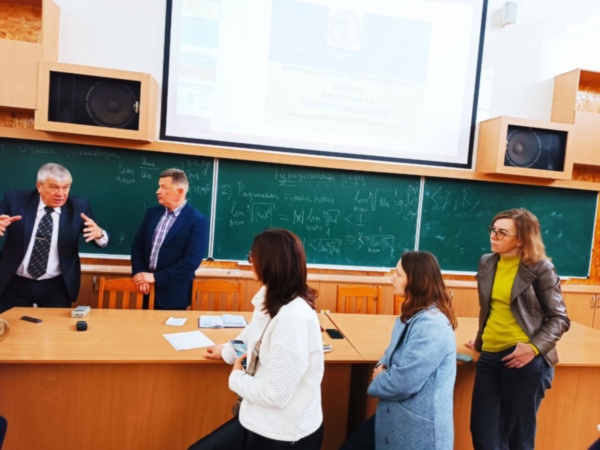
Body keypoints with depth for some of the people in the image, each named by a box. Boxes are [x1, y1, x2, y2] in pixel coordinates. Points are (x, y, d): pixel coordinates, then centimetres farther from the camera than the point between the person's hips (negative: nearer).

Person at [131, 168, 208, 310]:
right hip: (146, 287, 5)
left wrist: (155, 277, -17)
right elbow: (137, 245, 8)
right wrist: (139, 273, -9)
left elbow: (192, 260, -19)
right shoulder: (152, 212, 6)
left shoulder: (198, 220, -13)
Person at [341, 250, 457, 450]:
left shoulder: (431, 325, -28)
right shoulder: (412, 315, 7)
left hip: (419, 428, -9)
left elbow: (404, 382, -29)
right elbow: (394, 353, 17)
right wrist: (382, 367, -5)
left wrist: (377, 382, -8)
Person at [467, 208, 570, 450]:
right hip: (489, 355, 5)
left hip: (523, 358, -5)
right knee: (483, 430, 9)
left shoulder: (540, 268, -7)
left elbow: (559, 318, -5)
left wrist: (534, 348, -18)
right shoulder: (487, 263, 7)